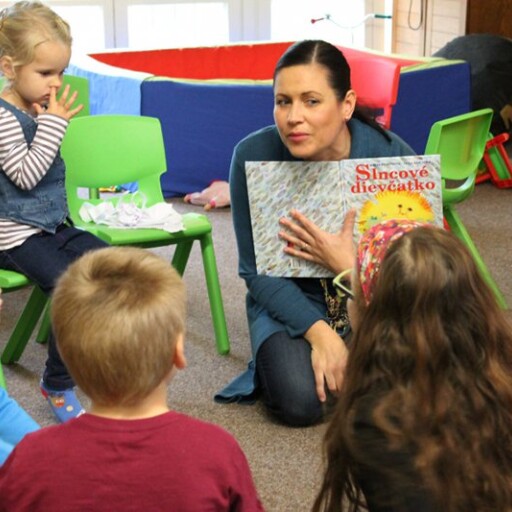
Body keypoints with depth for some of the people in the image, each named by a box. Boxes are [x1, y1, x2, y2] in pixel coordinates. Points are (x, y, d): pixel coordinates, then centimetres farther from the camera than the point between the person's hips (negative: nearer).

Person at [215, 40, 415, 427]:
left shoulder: (392, 156, -20)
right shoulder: (253, 156, -19)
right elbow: (257, 269, -13)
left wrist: (348, 265, -35)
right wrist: (319, 332, -26)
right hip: (291, 301, 0)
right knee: (300, 402, -25)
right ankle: (279, 358, 11)